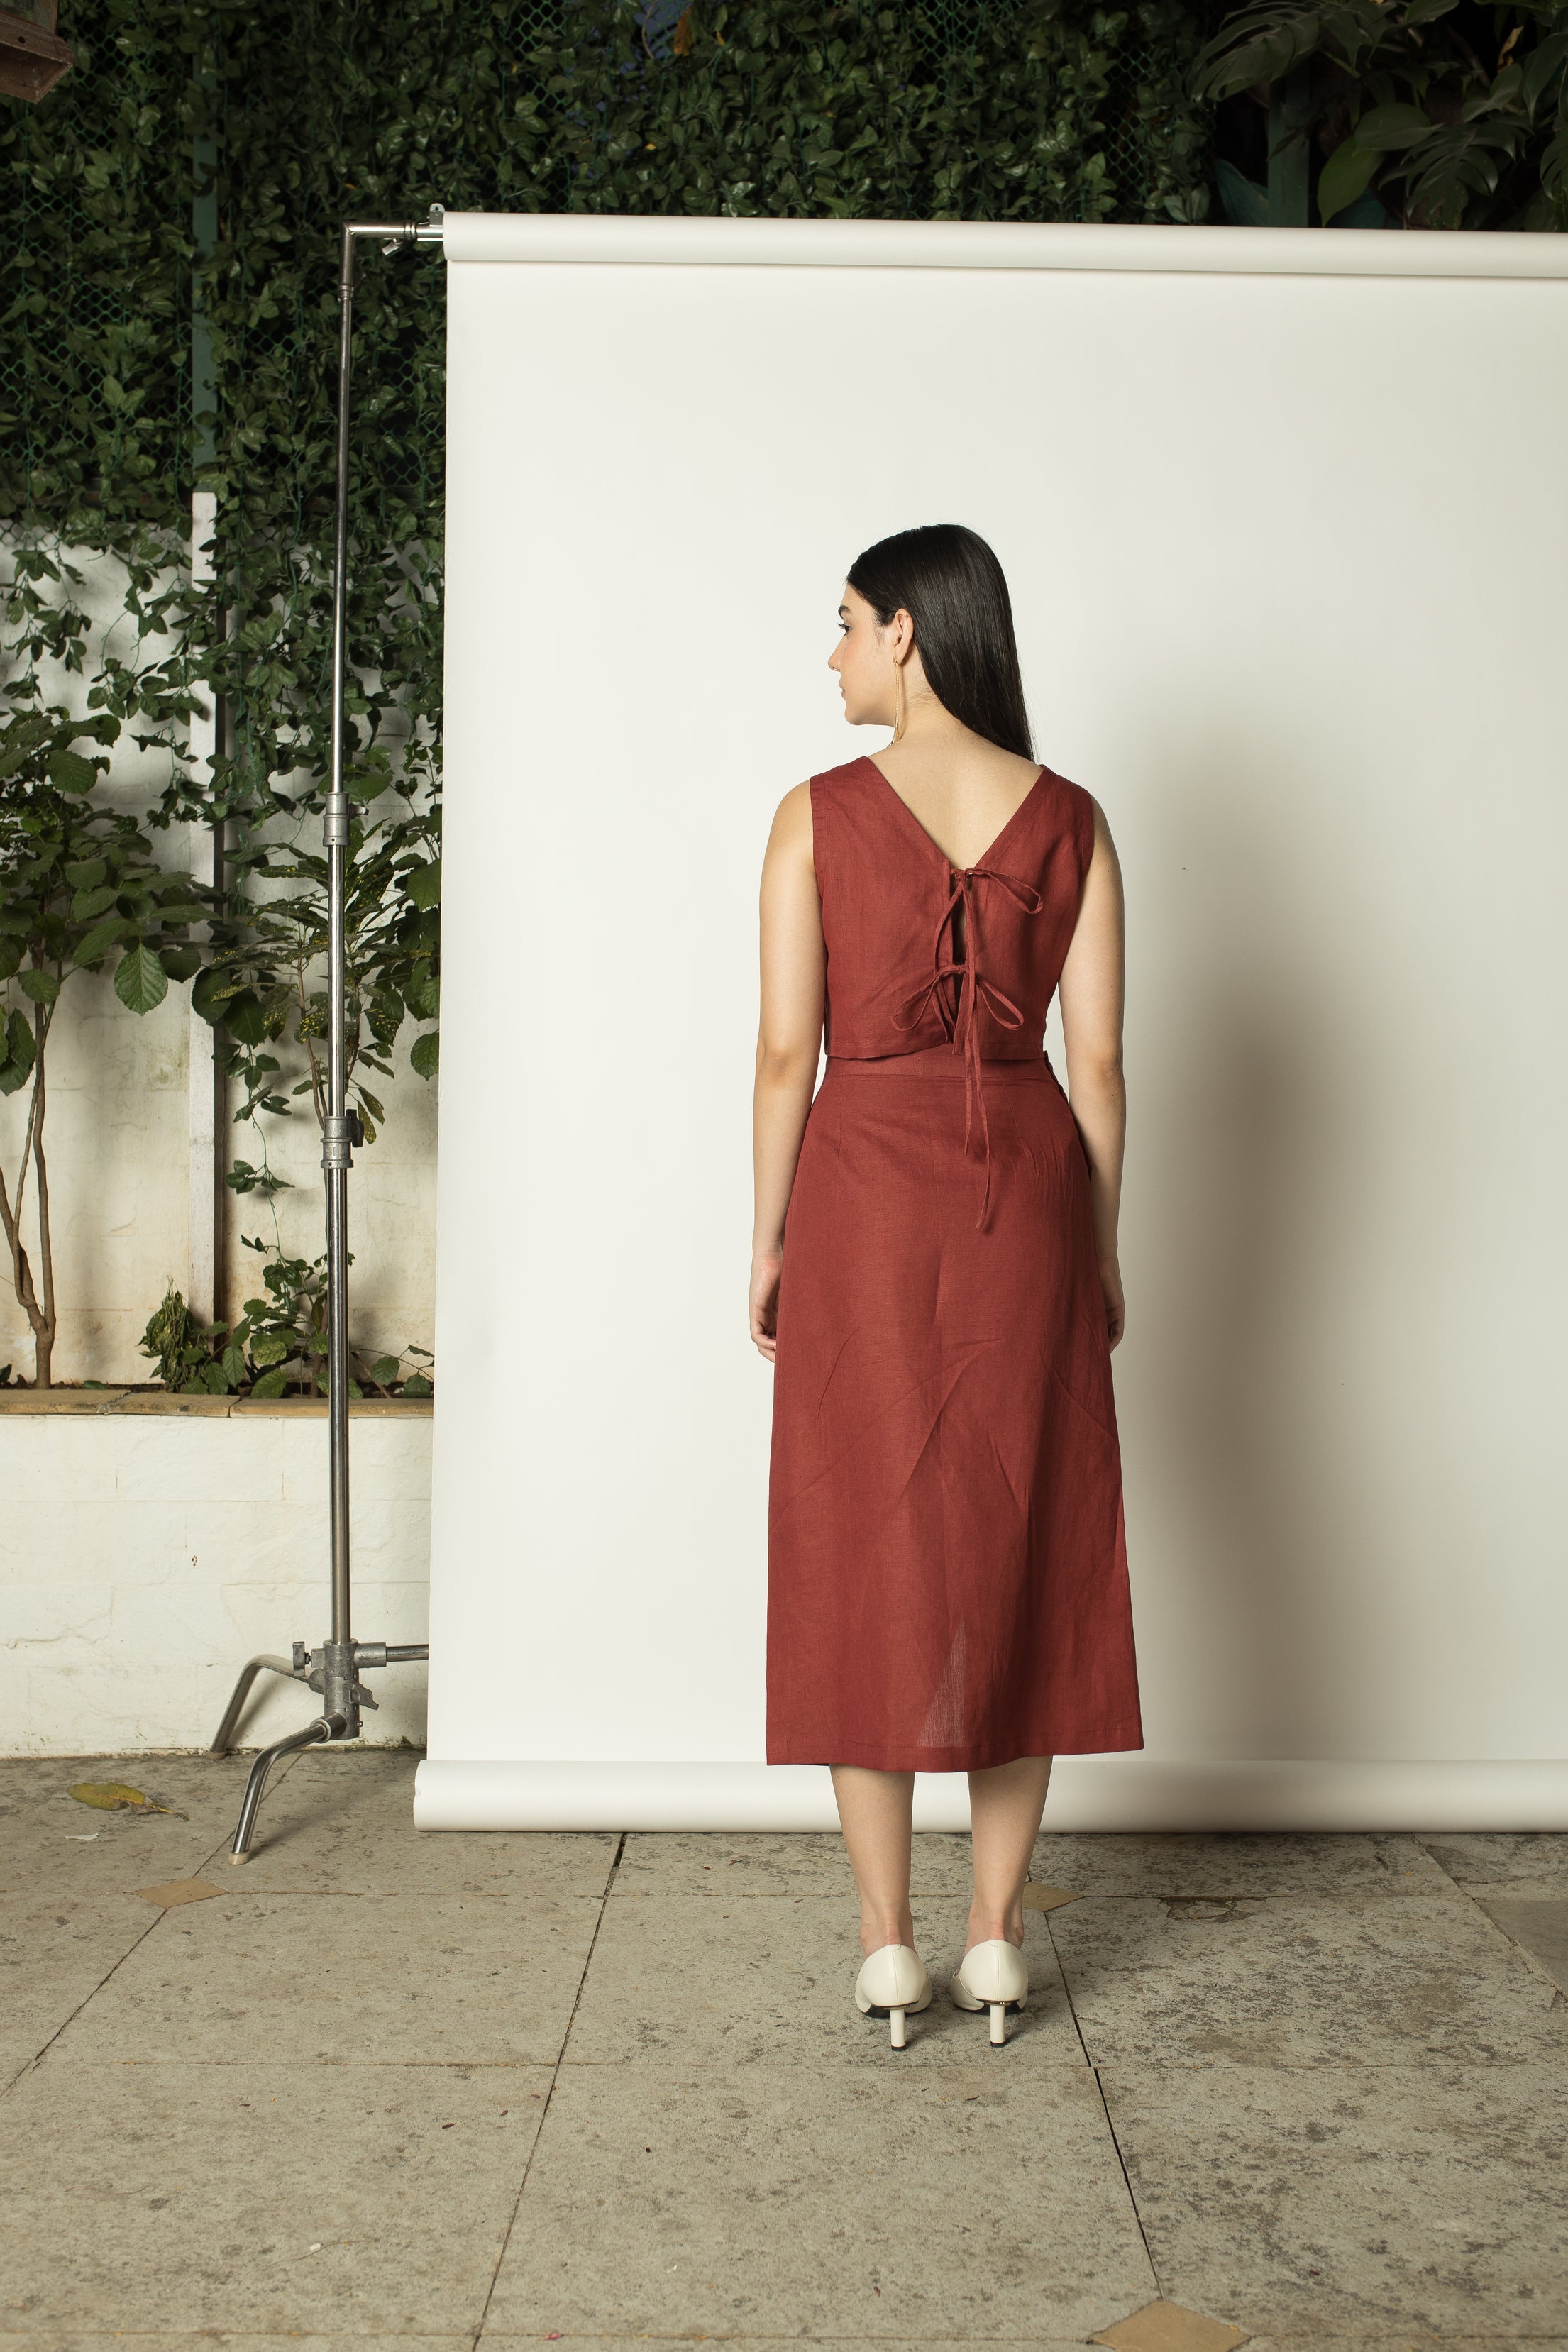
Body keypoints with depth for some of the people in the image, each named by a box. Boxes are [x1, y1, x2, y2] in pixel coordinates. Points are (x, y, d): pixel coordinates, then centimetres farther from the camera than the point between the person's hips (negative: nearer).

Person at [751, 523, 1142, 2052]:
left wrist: (769, 1244, 3)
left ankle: (887, 1943, 11)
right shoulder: (1070, 821, 3)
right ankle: (997, 1937, 16)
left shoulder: (818, 815, -5)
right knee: (1018, 1551, 10)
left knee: (865, 1553, 6)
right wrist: (1099, 1249, 10)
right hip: (1026, 1194, 2)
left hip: (864, 1191, -2)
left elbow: (786, 1053, -6)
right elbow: (1097, 1061, 1)